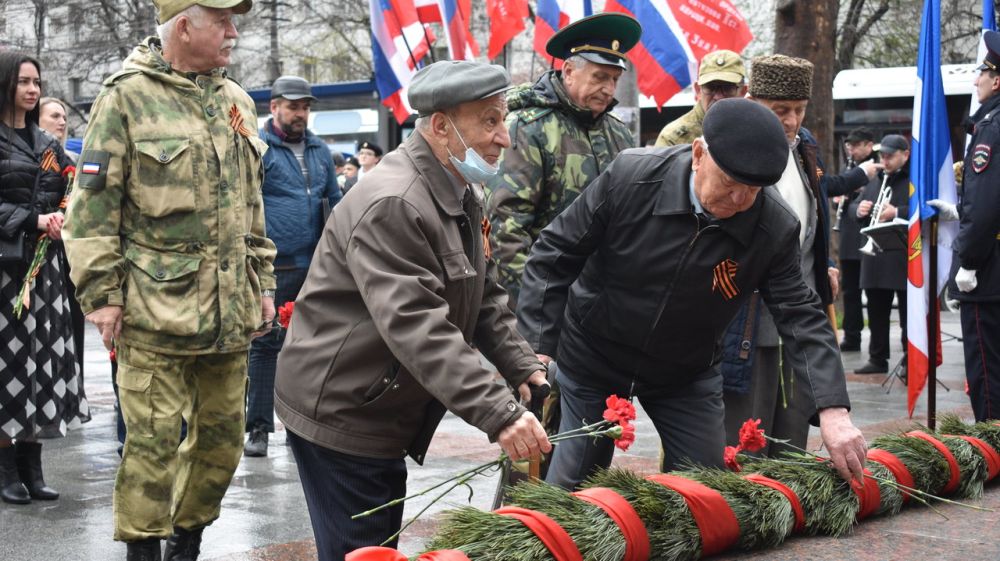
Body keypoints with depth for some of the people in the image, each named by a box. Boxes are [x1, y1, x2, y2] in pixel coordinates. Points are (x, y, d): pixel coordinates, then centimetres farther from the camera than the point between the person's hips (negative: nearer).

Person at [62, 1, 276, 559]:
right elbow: (94, 204, -8)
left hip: (230, 310, 6)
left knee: (223, 435, 12)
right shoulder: (126, 98, -6)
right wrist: (102, 293, -11)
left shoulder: (236, 100, 14)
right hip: (157, 310, -6)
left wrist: (263, 282, 18)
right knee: (154, 439, -3)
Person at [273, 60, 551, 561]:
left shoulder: (465, 197, 8)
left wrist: (523, 367, -3)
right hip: (337, 413, -10)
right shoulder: (391, 205, -25)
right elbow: (417, 327, -33)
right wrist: (498, 415, -38)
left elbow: (484, 298, 13)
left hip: (385, 417, 10)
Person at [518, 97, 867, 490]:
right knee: (571, 486, 4)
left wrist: (833, 410, -29)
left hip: (687, 373, 2)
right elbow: (553, 257, -15)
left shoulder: (776, 228, -20)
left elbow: (801, 317, -16)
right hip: (593, 356, -2)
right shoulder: (632, 176, -24)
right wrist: (536, 350, -20)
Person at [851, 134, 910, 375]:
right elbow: (854, 206, 20)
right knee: (876, 313, 12)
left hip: (905, 261, -7)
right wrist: (858, 209, -3)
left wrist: (897, 213, -25)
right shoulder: (875, 181, 18)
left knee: (908, 314, 1)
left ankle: (910, 361, 7)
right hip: (875, 261, 7)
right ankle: (877, 359, 20)